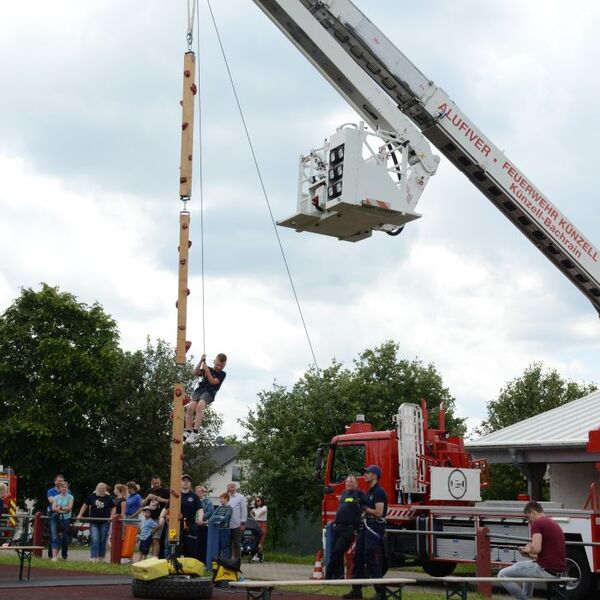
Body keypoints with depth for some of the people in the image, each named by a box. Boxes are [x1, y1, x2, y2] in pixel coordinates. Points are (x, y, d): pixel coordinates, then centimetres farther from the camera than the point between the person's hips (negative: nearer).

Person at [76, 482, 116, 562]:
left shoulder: (108, 498, -2)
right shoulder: (92, 497, -1)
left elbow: (113, 508, 6)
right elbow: (85, 505, 12)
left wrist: (111, 517, -9)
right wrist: (80, 515, 7)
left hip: (104, 522, 0)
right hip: (94, 522, 0)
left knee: (102, 541, 8)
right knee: (94, 540, -9)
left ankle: (100, 558, 19)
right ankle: (93, 557, -11)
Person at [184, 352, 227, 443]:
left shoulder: (222, 374, 10)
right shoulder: (208, 369, 21)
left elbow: (213, 382, -4)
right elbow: (195, 372, 10)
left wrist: (207, 371, -9)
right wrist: (201, 361, 2)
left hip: (209, 392, -4)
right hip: (200, 389, 4)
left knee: (200, 406, -33)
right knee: (191, 407, -22)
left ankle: (195, 432, -34)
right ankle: (187, 431, -19)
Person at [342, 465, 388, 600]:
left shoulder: (379, 492, -13)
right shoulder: (369, 491, 18)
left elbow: (378, 513, -21)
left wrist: (364, 508, -11)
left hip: (375, 527, -10)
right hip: (366, 526, 10)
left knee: (371, 559, -11)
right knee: (358, 557, 9)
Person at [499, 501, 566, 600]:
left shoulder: (537, 523, -9)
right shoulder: (553, 523, 20)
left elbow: (536, 548, -24)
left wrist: (528, 549, -2)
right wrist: (531, 555, 21)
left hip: (546, 570, -10)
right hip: (558, 570, 10)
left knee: (503, 575, -3)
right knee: (528, 567, 40)